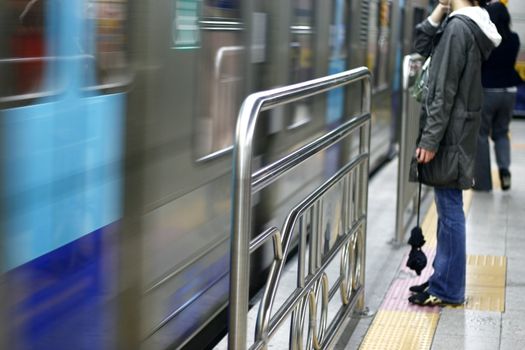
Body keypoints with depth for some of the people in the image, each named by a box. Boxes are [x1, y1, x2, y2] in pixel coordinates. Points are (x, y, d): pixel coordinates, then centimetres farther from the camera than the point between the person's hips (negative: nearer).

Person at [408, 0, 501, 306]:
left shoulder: (458, 26, -17)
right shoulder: (468, 26, 11)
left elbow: (445, 92, -20)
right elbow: (424, 45, 18)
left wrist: (430, 139, -18)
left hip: (450, 135, -10)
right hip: (456, 132, 10)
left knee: (450, 210, -2)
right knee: (447, 210, 15)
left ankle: (448, 289, 6)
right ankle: (443, 278, 24)